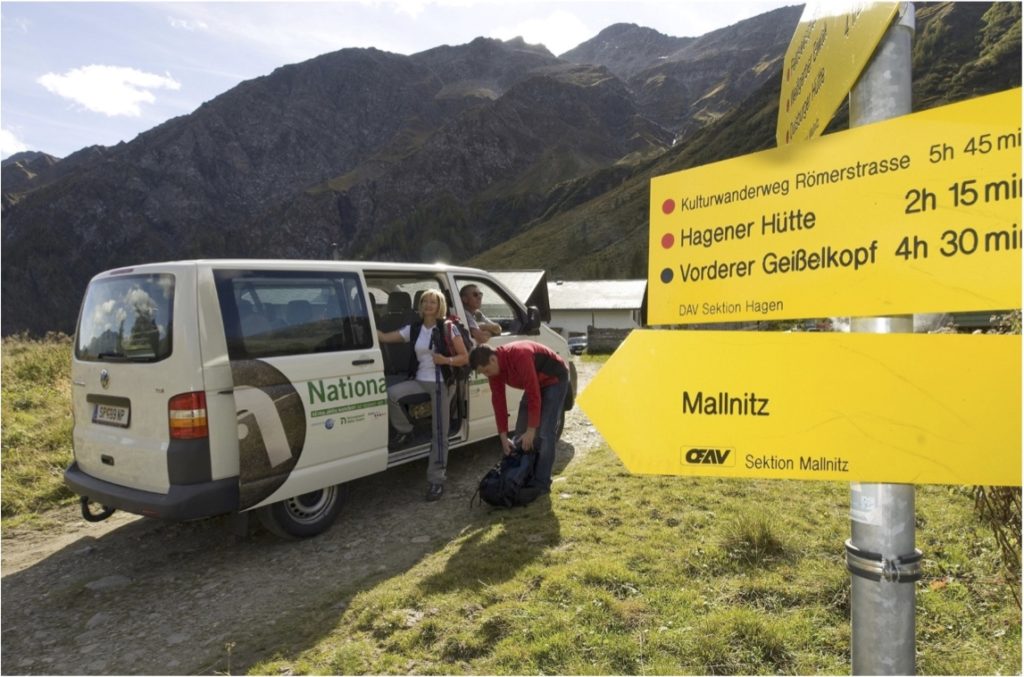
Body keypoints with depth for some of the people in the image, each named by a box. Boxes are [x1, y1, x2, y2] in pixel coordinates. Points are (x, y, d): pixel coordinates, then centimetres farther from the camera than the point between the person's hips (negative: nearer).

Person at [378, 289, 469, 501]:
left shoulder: (449, 328, -4)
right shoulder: (413, 329, 7)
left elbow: (465, 357, -4)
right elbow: (384, 337, 5)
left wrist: (446, 360, -21)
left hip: (442, 384, -4)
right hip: (420, 381, 4)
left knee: (439, 433, -3)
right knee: (391, 393, -24)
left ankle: (436, 480, 6)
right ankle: (405, 430, 3)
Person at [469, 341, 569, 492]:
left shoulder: (520, 356, -38)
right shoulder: (494, 368, -13)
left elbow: (534, 394, -34)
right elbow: (498, 401, -7)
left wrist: (531, 429, -28)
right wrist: (503, 437, -8)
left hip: (555, 379, -8)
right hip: (534, 384, 8)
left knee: (544, 433, -15)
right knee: (521, 431, 5)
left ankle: (541, 483, -8)